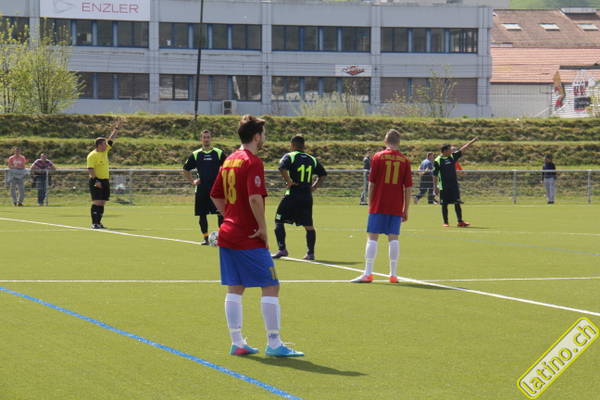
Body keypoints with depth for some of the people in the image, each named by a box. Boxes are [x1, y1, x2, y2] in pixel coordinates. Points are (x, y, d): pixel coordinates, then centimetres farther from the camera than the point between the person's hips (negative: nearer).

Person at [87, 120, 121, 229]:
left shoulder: (105, 150, 11)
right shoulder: (92, 155, -12)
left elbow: (111, 139, 19)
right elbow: (90, 169, -17)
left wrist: (116, 128, 16)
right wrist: (95, 180, -24)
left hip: (105, 181, 8)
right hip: (96, 181, -8)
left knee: (102, 202, 7)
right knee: (97, 202, -12)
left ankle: (98, 222, 11)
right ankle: (94, 223, -12)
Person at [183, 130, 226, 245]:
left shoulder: (219, 153, 3)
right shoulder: (195, 154, 7)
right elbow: (185, 170, 16)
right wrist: (192, 181, 6)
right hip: (201, 190, 2)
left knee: (220, 213, -7)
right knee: (202, 214, 3)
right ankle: (205, 238, 11)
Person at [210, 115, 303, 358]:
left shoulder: (229, 161, 13)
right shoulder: (253, 162, -13)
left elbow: (215, 195, 21)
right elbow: (255, 197, -24)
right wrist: (263, 229, -16)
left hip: (228, 234, 9)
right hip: (249, 238, -9)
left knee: (235, 289, 10)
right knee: (271, 287, -2)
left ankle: (237, 342, 11)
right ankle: (273, 344, -2)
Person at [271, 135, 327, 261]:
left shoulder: (289, 156, -3)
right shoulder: (312, 160, 11)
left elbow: (282, 168, -23)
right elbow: (323, 175, 15)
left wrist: (289, 181, -13)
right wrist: (314, 187, 14)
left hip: (292, 195, -4)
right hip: (307, 196, 4)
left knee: (279, 221, 8)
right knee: (308, 225, 9)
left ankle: (282, 249, 3)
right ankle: (310, 253, 8)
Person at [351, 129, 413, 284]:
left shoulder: (378, 157, -2)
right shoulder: (404, 160, 4)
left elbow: (372, 183, -2)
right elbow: (408, 187, 3)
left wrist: (370, 205, 7)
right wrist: (406, 210, 9)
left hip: (379, 206, -2)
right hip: (396, 207, 2)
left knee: (372, 237, 0)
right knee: (393, 238, 5)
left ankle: (368, 273, -4)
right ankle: (393, 274, 5)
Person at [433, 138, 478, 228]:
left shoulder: (453, 156, 7)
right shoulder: (437, 161, -7)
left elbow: (462, 149, 10)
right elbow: (435, 175, -5)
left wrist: (473, 141, 9)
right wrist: (435, 187, -7)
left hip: (454, 185, 4)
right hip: (443, 187, -4)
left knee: (457, 203, 0)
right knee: (444, 204, 3)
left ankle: (460, 221, 1)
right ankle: (445, 222, 10)